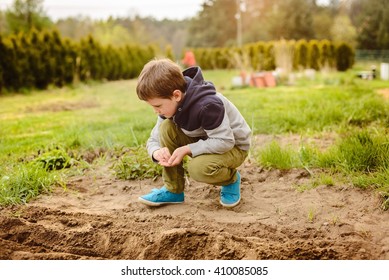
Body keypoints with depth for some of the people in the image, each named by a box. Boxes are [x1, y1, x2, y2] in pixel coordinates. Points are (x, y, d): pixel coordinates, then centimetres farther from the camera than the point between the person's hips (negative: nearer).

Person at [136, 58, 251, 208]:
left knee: (198, 168, -36)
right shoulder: (169, 106, -10)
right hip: (206, 141, 7)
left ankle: (231, 179, 0)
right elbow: (154, 139, -3)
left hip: (233, 145, -7)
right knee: (166, 127, -17)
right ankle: (173, 190, -7)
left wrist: (186, 149, -33)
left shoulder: (207, 106, -34)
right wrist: (157, 152, -28)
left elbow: (224, 141, -33)